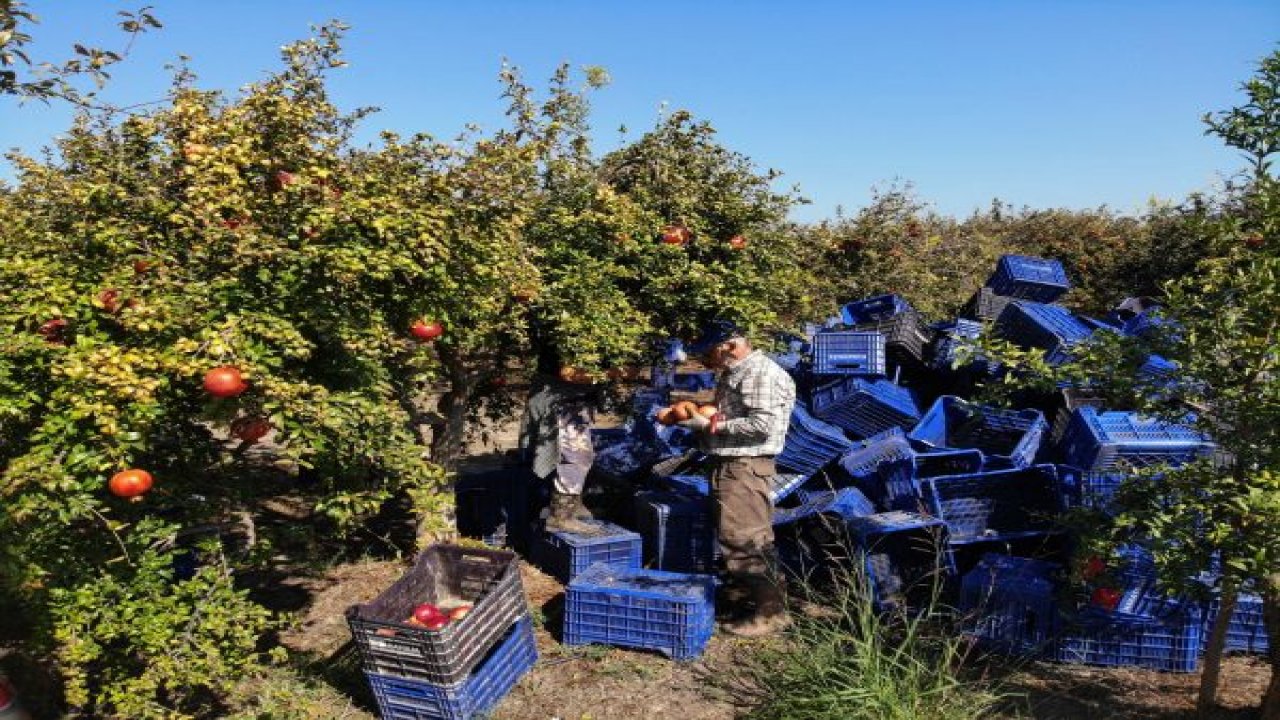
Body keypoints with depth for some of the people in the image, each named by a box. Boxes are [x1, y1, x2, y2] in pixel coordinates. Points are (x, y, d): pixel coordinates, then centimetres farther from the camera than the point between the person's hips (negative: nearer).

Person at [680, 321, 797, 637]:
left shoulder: (761, 374, -16)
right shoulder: (733, 372, 17)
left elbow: (762, 425, -23)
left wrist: (710, 425, -18)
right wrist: (697, 415, 8)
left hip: (744, 467, -11)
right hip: (727, 464, 11)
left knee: (746, 539, -7)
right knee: (734, 537, 18)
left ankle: (771, 611, 3)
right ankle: (742, 588, 31)